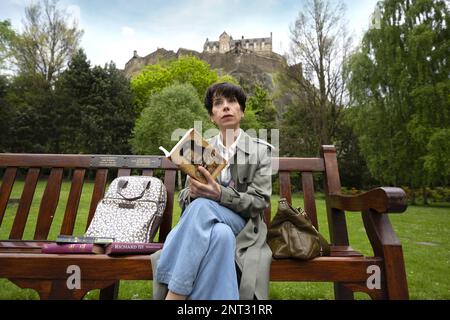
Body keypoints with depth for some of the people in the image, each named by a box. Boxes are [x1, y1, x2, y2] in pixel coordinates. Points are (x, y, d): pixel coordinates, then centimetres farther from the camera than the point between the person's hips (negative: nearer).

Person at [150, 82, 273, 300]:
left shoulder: (261, 150, 1)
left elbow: (260, 202, -6)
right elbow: (183, 199, 8)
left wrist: (220, 194, -25)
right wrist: (193, 192, -20)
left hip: (241, 224, -1)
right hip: (203, 223, 2)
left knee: (202, 207, -35)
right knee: (221, 235, -37)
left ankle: (173, 294, -28)